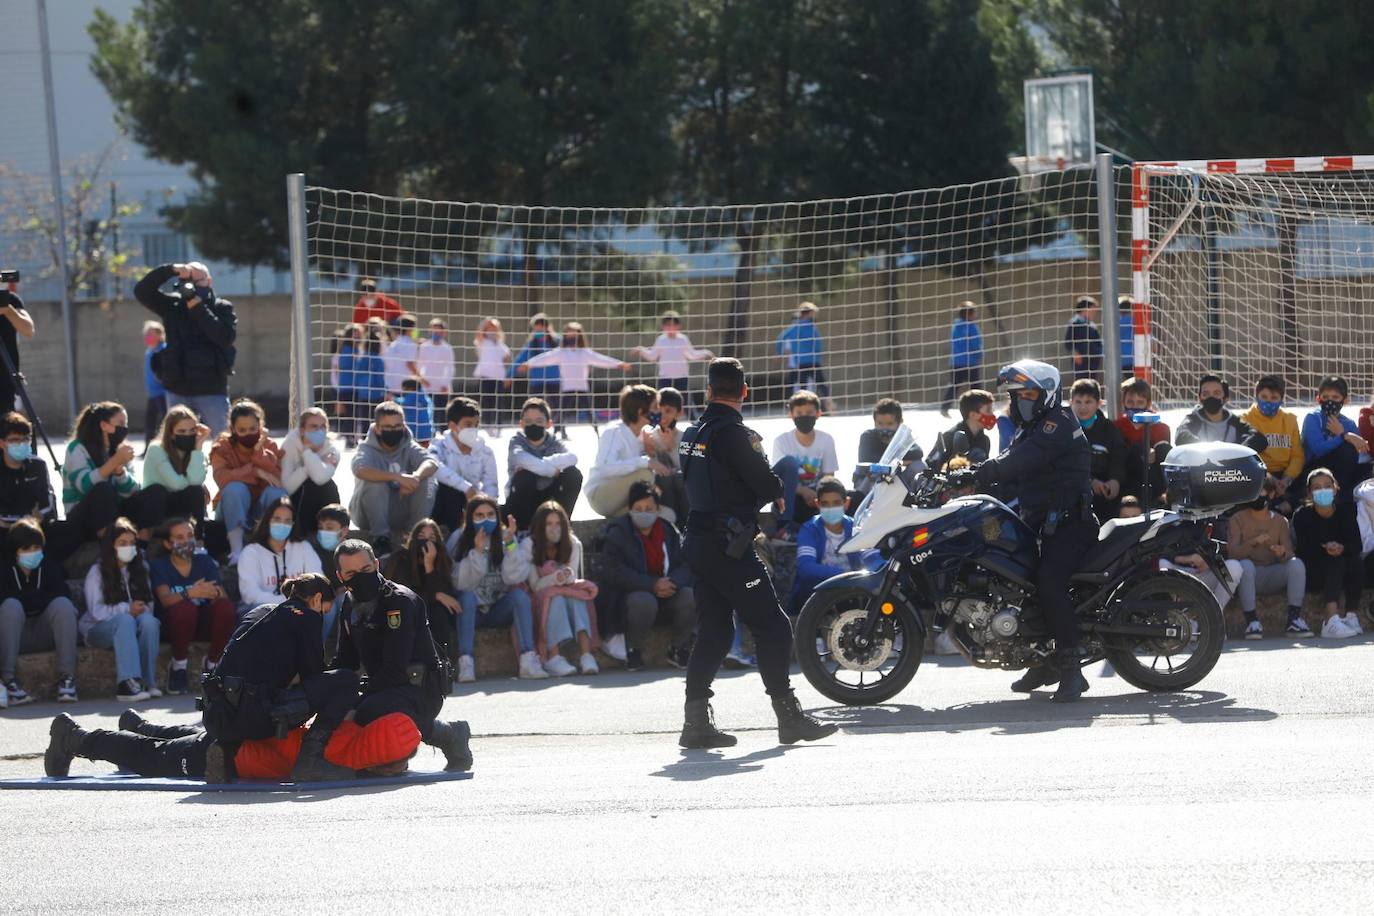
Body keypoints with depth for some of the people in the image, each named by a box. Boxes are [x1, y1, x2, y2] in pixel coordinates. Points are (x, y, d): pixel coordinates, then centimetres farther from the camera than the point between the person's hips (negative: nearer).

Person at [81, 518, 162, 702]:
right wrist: (127, 610, -23)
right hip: (99, 629, -4)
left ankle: (148, 682, -31)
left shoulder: (140, 569, 13)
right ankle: (127, 682, -49)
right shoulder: (97, 573, -2)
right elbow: (96, 611, -12)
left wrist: (141, 610, -16)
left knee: (149, 621, -31)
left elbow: (149, 604, 8)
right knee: (125, 620, -37)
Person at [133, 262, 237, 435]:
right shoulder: (172, 305, 10)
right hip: (178, 390, 3)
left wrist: (198, 306, -14)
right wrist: (170, 270, -10)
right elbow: (142, 291, 1)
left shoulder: (222, 308, 3)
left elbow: (226, 337, -13)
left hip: (212, 390, -3)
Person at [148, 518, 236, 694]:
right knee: (185, 608, -36)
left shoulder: (204, 561, 8)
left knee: (226, 607, -29)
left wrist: (215, 593, -32)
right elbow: (165, 598, -20)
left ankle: (213, 664, -8)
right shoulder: (159, 565, -1)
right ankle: (179, 668, -16)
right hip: (174, 623, -3)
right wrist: (189, 594, -41)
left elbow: (223, 597, -6)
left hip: (205, 620, 3)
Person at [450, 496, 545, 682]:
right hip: (471, 610, -1)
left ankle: (528, 660, -36)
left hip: (499, 610, 1)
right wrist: (477, 551, -25)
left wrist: (510, 543, -23)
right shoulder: (460, 540, -4)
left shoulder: (505, 537, -1)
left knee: (519, 593, -25)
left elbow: (514, 577, -13)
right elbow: (461, 583, -15)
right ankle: (465, 663, -40)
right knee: (467, 596, -31)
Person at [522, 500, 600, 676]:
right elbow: (535, 585, -11)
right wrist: (555, 578, -32)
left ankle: (586, 654, -48)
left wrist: (568, 576, -28)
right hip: (540, 601, -3)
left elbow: (574, 580, -2)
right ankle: (553, 657, -49)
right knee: (555, 597, -35)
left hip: (568, 594, 3)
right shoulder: (528, 546, -7)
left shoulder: (573, 544, 2)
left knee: (579, 595, -31)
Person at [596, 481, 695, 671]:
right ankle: (633, 653, -15)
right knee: (644, 602, -38)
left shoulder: (669, 532, 8)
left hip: (666, 593, 4)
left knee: (690, 597, -25)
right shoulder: (617, 534, -5)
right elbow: (615, 572, -16)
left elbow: (686, 566, 3)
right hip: (627, 596, -4)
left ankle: (678, 650, -6)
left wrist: (672, 583, -22)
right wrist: (652, 585, -26)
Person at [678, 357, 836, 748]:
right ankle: (788, 715, -1)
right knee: (773, 627, -2)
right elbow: (767, 485, -17)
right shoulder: (731, 432, -15)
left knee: (714, 632, 11)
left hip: (698, 541, 9)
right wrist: (776, 490, 8)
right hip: (729, 547, -9)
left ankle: (696, 720, 6)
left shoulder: (693, 433, 12)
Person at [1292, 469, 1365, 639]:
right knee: (1336, 563, -33)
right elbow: (1303, 551, -15)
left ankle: (1352, 616, -25)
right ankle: (1332, 620, -50)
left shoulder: (1346, 509, 0)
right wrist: (1325, 549, -29)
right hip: (1312, 575, -3)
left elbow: (1356, 546, -7)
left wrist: (1342, 548, -28)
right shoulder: (1302, 515, -9)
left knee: (1356, 563, -28)